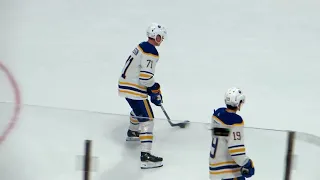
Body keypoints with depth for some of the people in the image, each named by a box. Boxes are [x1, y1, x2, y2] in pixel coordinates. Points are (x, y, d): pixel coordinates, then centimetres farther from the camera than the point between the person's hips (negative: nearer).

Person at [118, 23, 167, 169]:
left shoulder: (142, 46, 12)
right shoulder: (151, 53, -19)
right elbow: (146, 78, -24)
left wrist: (153, 87, 18)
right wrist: (155, 88, -5)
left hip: (126, 84, 10)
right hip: (134, 89, -10)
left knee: (138, 108, 35)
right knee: (147, 118, -10)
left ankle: (132, 133, 59)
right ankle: (145, 156, -17)